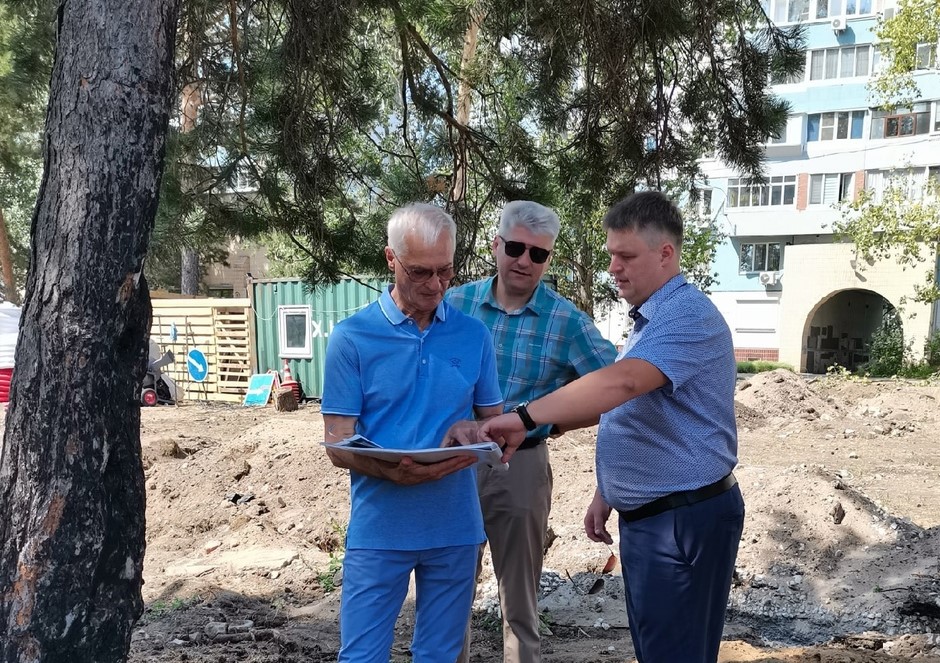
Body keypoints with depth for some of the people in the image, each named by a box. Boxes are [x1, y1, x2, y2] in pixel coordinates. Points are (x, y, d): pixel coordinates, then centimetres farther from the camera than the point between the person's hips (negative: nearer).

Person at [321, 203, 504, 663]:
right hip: (379, 528, -2)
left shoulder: (473, 335, 3)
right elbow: (338, 445, -6)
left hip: (455, 526, 3)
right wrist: (393, 471, -26)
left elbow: (493, 420, 11)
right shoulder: (352, 336, -6)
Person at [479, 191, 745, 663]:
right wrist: (607, 495, 18)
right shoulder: (649, 320, 14)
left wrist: (524, 417, -39)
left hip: (685, 520, -10)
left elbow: (621, 383, -36)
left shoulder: (689, 317, -19)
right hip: (645, 516, 10)